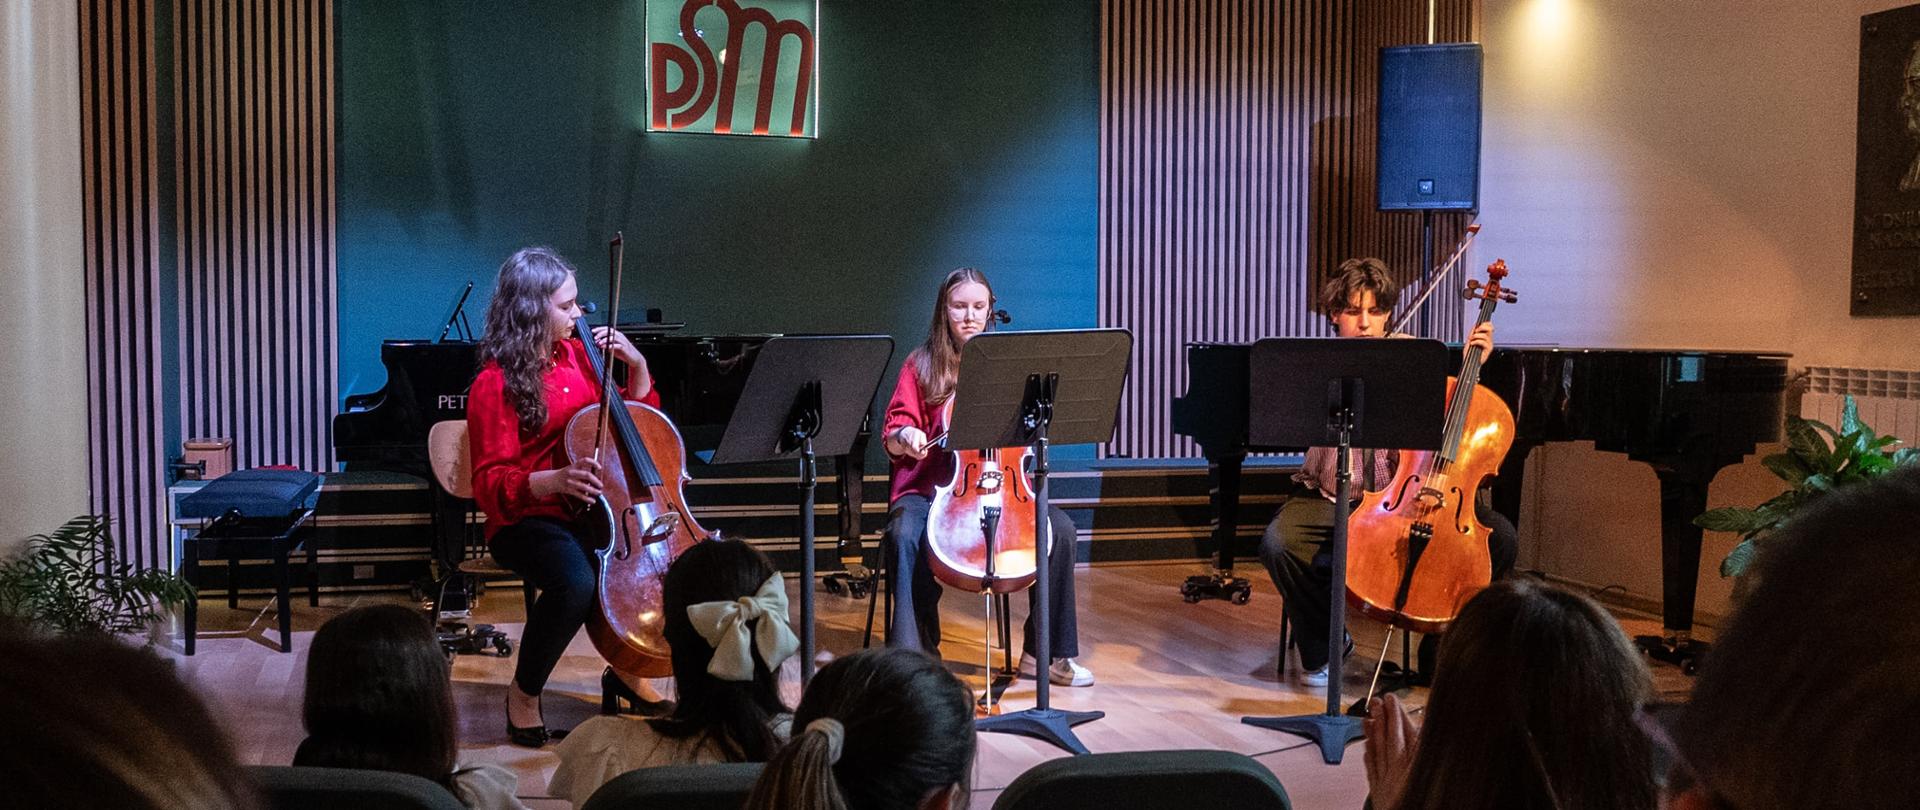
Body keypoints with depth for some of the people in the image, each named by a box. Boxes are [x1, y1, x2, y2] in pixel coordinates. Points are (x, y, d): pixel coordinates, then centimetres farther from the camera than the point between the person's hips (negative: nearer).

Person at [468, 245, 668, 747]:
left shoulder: (575, 356, 10)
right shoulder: (495, 384, -10)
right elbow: (491, 485, -14)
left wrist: (636, 366, 4)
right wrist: (555, 480, -33)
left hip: (590, 510, 7)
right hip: (527, 520, -6)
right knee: (576, 582, -38)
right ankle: (524, 693, -10)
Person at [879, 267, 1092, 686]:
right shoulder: (921, 364, 7)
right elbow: (892, 437, -1)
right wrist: (905, 436, -23)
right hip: (929, 486, -2)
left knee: (1060, 527, -22)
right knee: (905, 533, -35)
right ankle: (913, 652, -26)